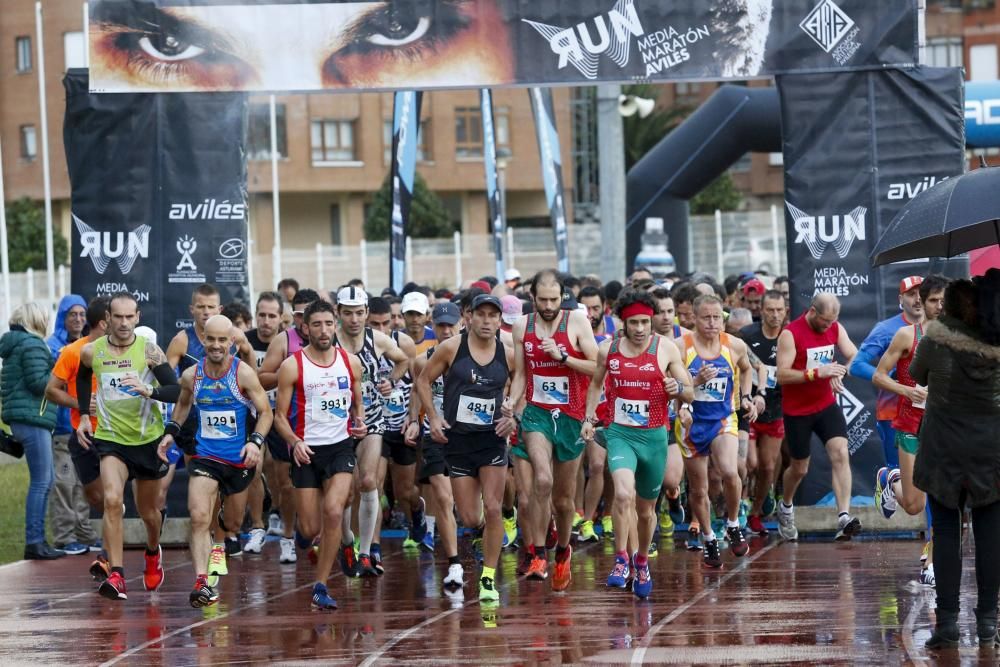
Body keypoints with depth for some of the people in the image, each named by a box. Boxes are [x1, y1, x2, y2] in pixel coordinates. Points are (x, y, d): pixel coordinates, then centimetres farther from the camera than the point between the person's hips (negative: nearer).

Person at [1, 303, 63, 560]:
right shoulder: (32, 345, -10)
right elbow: (37, 382, -18)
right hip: (32, 417, -10)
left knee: (45, 481, 13)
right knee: (41, 482, -9)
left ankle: (37, 540, 14)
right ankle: (33, 542, -10)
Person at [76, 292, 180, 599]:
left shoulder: (149, 351, -12)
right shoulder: (91, 352, -5)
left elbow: (175, 391, -18)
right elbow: (82, 377, 19)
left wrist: (148, 391, -36)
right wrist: (84, 415, 12)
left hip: (148, 438, 0)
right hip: (110, 437, 0)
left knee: (147, 510, 15)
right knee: (112, 500, -23)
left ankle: (153, 552, 48)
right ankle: (116, 575, -24)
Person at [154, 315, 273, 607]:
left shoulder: (244, 373, -11)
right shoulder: (191, 375, -1)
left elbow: (265, 412, -6)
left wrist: (256, 441, -22)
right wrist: (171, 432, 9)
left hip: (239, 459, -1)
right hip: (204, 456, 1)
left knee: (235, 521, 17)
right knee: (199, 517, -19)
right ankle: (201, 582, -24)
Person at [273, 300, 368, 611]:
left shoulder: (351, 362, 4)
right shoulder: (292, 366, -5)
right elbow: (280, 415, -3)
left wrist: (360, 422, -5)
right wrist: (294, 442, -20)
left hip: (341, 445, 1)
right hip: (306, 450, -1)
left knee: (333, 511, -21)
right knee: (310, 530, -1)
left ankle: (320, 585, -12)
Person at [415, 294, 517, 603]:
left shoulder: (508, 355, 0)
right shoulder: (451, 348, -5)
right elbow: (423, 381, 5)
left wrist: (513, 414, -1)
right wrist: (433, 416, -6)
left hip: (492, 439, 0)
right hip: (458, 440, 0)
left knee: (492, 509, -11)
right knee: (470, 518, 0)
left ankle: (488, 578, -1)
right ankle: (487, 528, 38)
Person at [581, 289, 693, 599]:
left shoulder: (666, 350, -4)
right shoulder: (608, 350, 1)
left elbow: (690, 394, 2)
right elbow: (596, 383, 20)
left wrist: (677, 389, -20)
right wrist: (589, 417, 10)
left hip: (654, 436, 0)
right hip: (620, 434, 0)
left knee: (646, 509, 13)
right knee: (624, 494, -27)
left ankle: (642, 561, 38)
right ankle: (621, 560, -16)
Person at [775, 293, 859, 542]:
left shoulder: (835, 329, 1)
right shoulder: (790, 334, -16)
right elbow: (782, 375, -21)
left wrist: (840, 372, -20)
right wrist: (817, 373, -30)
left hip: (827, 405, 4)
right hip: (797, 411, -4)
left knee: (840, 455, -17)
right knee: (799, 469, 10)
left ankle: (844, 517, -25)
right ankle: (785, 507, 41)